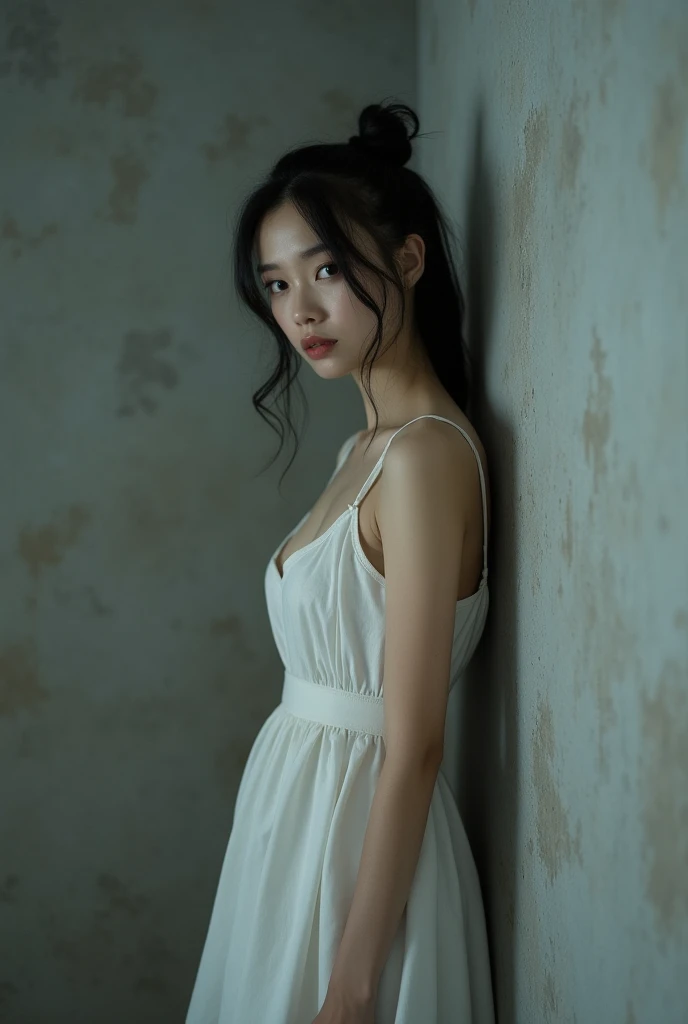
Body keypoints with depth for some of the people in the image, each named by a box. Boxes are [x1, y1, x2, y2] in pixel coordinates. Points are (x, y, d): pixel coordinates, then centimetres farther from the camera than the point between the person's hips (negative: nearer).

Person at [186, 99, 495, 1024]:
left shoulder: (427, 453, -20)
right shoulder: (368, 445, 8)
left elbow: (414, 747, -22)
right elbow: (340, 670, 10)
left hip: (361, 824, -8)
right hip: (301, 804, 8)